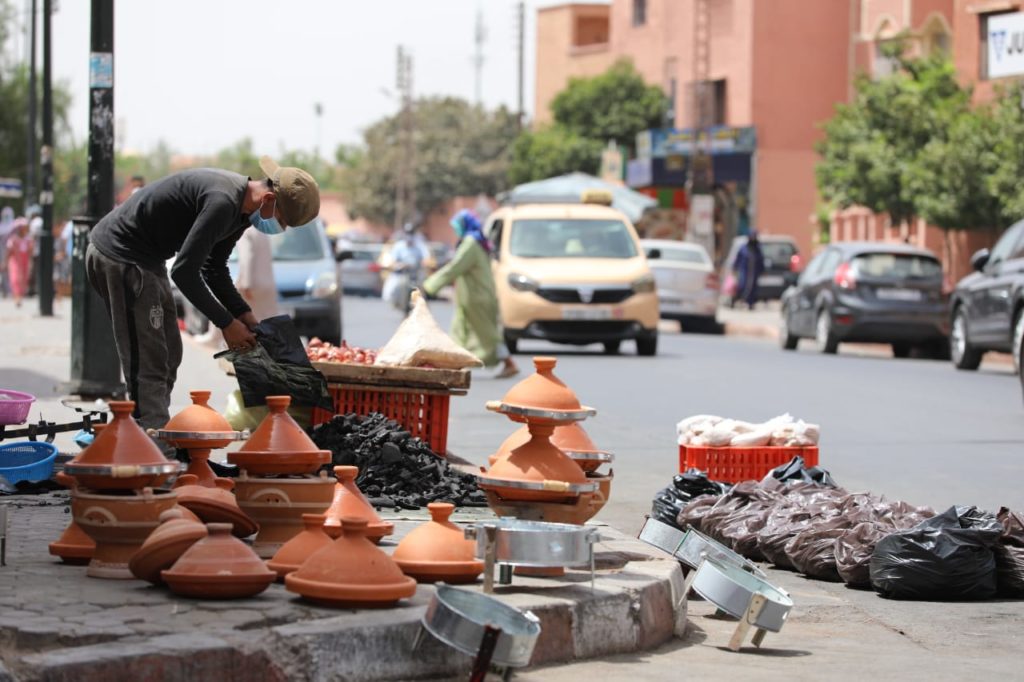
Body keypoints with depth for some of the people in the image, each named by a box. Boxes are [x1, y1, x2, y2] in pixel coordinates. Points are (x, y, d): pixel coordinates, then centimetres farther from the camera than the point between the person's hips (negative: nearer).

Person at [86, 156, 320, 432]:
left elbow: (214, 269, 18)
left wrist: (244, 314, 5)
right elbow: (184, 271, -27)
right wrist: (226, 323, -19)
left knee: (168, 357, 13)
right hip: (120, 256, -11)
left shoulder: (241, 211, 6)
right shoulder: (223, 203, -27)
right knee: (149, 365, -12)